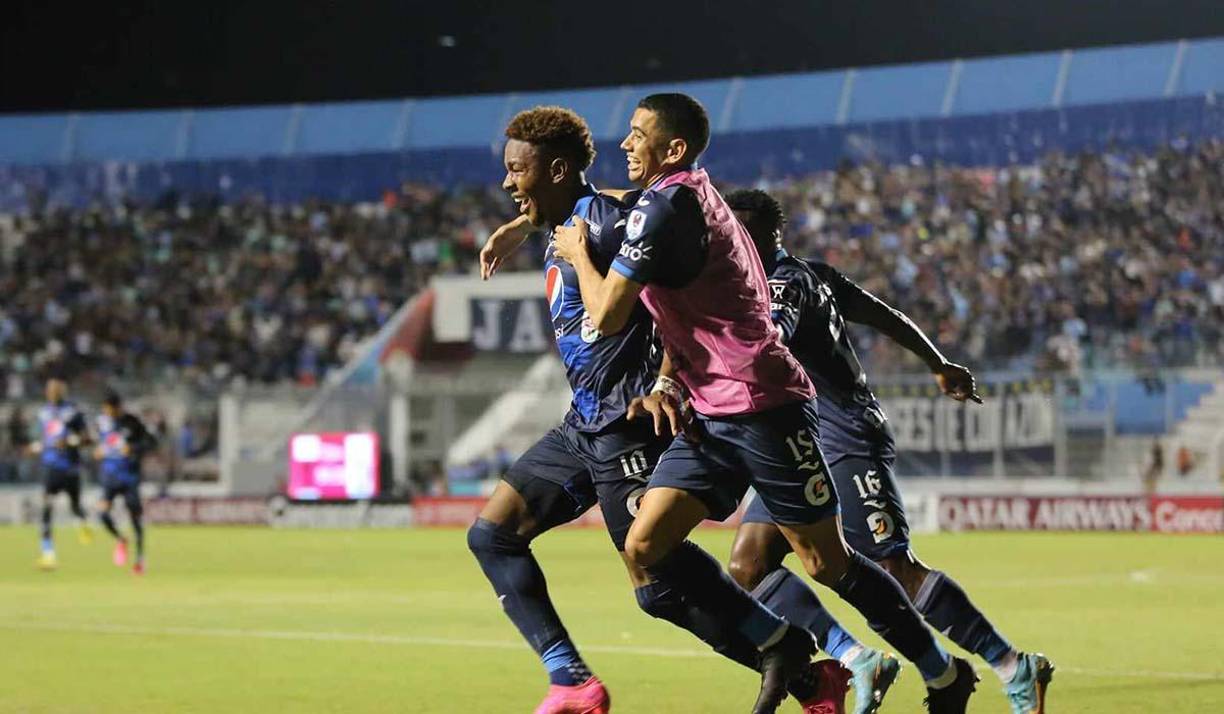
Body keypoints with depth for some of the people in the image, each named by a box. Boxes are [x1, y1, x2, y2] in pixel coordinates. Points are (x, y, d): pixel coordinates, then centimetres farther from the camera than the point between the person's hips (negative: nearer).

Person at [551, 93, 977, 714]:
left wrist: (577, 254, 1)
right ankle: (777, 644, 7)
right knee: (645, 546, -1)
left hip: (762, 406, -9)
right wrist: (665, 383, 19)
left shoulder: (664, 206, -15)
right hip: (713, 415, 9)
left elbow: (607, 316, -15)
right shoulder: (691, 197, 16)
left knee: (827, 563, -2)